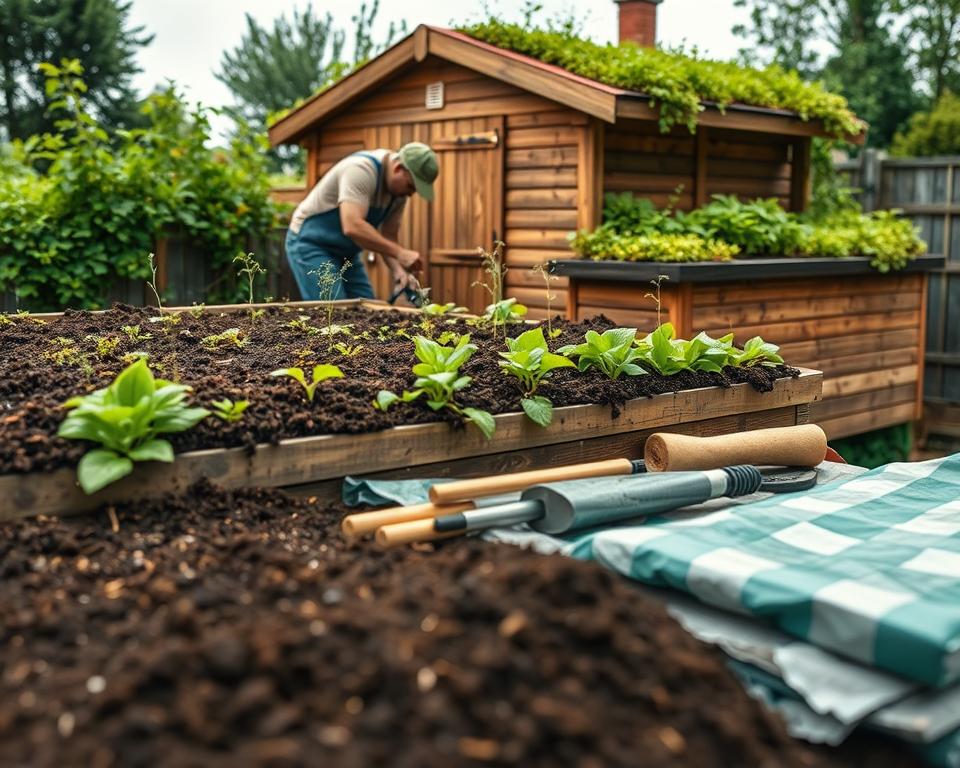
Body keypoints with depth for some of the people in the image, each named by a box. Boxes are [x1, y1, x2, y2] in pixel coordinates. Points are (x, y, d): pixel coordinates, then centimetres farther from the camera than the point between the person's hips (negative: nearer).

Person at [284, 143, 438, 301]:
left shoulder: (399, 189, -1)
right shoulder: (361, 169, -28)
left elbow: (387, 238, 2)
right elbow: (352, 227, -39)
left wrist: (398, 270, -17)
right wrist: (399, 252, -38)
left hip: (346, 252, 8)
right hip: (310, 243, -8)